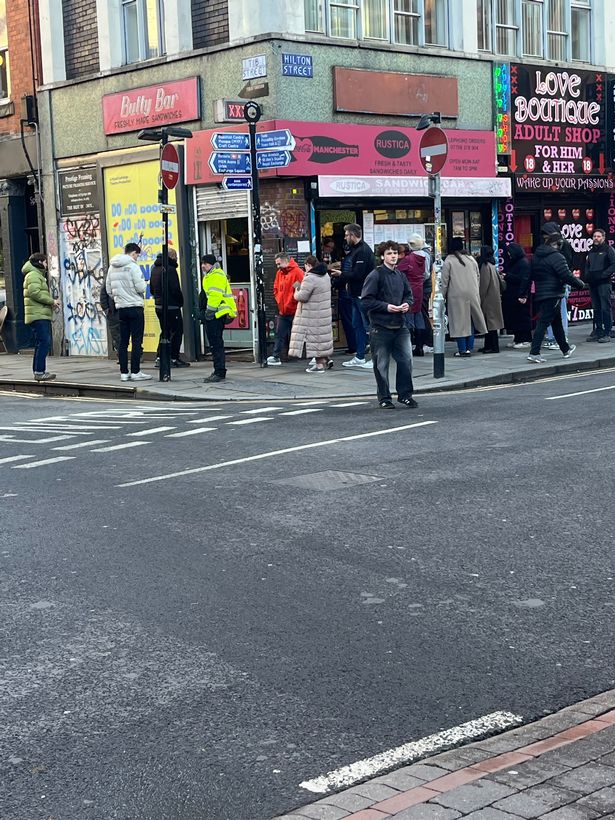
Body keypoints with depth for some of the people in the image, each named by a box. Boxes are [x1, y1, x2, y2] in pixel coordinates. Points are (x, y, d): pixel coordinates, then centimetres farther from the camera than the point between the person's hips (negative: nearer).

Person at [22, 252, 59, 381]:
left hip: (43, 316, 11)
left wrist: (51, 302, 9)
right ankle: (39, 372, -16)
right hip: (38, 315, -11)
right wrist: (51, 301, -14)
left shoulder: (38, 275, 25)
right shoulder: (33, 275, -8)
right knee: (44, 343, -14)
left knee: (41, 344, 13)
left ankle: (38, 371, 18)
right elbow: (34, 293, -20)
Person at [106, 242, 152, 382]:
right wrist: (143, 283, 7)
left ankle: (124, 372, 9)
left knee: (123, 341, 8)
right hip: (135, 306, -6)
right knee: (137, 341, -3)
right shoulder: (132, 266, -11)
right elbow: (141, 288, -14)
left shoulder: (112, 267, 9)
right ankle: (135, 372, -4)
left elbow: (109, 289, 12)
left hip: (121, 308, 6)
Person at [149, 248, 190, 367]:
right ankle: (174, 359, 1)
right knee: (177, 331, 1)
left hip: (159, 306, 8)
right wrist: (181, 302, -4)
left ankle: (159, 358, 12)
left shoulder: (154, 268, 12)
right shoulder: (170, 269, -16)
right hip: (171, 307, -8)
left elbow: (152, 289, 18)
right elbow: (175, 290, -18)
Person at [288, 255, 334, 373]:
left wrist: (297, 290, -1)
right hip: (325, 311, 8)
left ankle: (319, 364, 2)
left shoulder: (310, 279, -21)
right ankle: (324, 359, 26)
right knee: (322, 335, 18)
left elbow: (302, 296, -21)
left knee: (315, 337, -2)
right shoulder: (326, 275, 8)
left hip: (313, 315, -8)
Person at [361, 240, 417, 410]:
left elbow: (408, 294, 22)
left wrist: (407, 303, 0)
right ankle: (384, 398, 15)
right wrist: (386, 307, -18)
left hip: (400, 325, 5)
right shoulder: (375, 276, -8)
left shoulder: (400, 275, 10)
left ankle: (405, 394, 14)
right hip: (381, 327, -5)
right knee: (382, 364, 4)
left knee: (406, 359, 0)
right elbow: (366, 300, -12)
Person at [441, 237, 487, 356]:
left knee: (459, 321, -1)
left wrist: (443, 295, 2)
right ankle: (469, 348, 10)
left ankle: (462, 349, -2)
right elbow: (478, 276, 15)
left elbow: (444, 281, -6)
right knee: (471, 320, 11)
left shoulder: (448, 261, -7)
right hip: (472, 295, 4)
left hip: (456, 296, -4)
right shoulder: (471, 259, 8)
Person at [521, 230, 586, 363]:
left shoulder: (536, 256, 12)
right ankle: (534, 353, -15)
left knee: (557, 322, 20)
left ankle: (565, 349, 32)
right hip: (552, 296, -8)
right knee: (543, 323, -10)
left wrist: (523, 294, 19)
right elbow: (567, 276, -16)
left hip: (540, 295, 8)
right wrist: (580, 284, -1)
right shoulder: (556, 256, -12)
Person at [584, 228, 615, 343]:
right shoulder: (591, 251, 19)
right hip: (592, 284, 7)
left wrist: (603, 274, -17)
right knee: (596, 308, 10)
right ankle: (598, 331, 16)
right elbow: (587, 266, 29)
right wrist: (587, 276, 10)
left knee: (606, 308, -8)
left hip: (604, 283, -7)